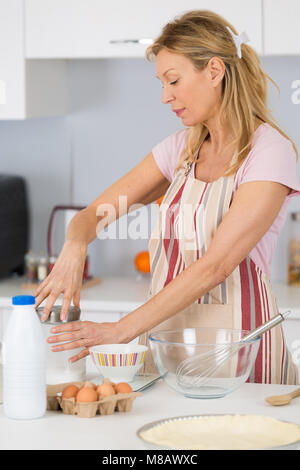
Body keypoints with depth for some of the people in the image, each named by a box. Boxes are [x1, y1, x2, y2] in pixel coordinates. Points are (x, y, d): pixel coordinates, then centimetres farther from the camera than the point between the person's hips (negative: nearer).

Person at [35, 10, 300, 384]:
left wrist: (123, 329, -25)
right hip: (167, 332, 5)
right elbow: (93, 213, 7)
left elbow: (215, 266, -20)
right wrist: (74, 248, -17)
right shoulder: (180, 148, 9)